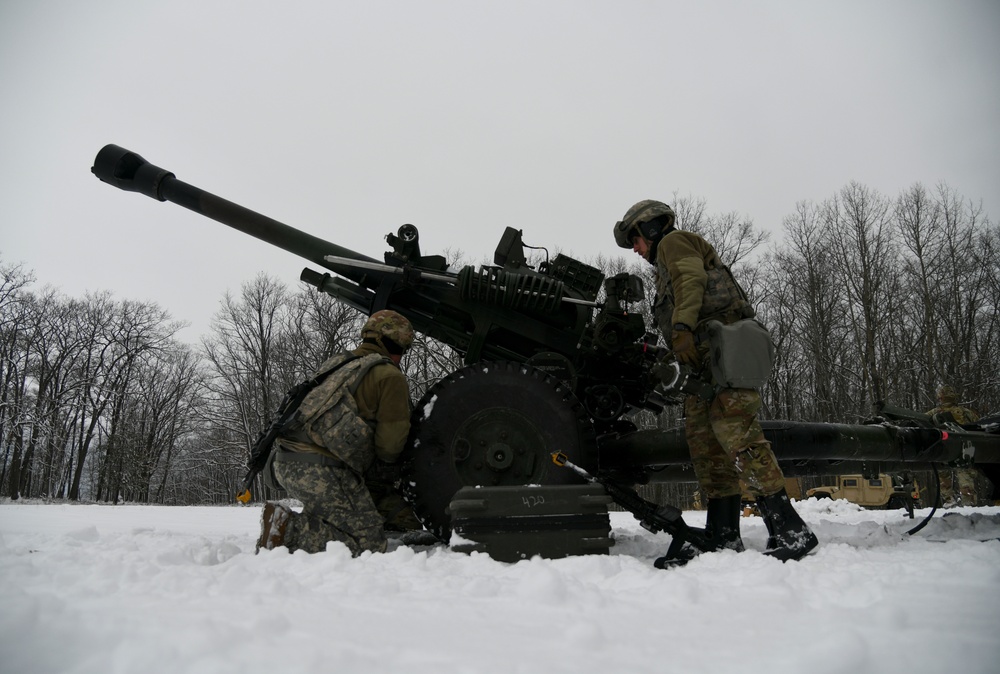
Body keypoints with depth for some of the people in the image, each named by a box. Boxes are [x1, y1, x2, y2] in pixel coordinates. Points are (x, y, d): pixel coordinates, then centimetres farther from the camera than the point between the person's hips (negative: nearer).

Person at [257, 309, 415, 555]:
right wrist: (383, 470, 18)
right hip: (323, 469, -9)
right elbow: (392, 436, -3)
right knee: (369, 541, -5)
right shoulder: (389, 376, 1)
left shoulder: (337, 364, 26)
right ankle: (289, 530, -18)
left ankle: (284, 520, 4)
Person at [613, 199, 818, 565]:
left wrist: (682, 329, -24)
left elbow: (692, 279, -9)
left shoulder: (673, 241, 10)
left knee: (733, 428, -20)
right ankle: (722, 534, -4)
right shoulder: (668, 268, 37)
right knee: (703, 438, 0)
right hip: (703, 355, 10)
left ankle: (789, 527, -22)